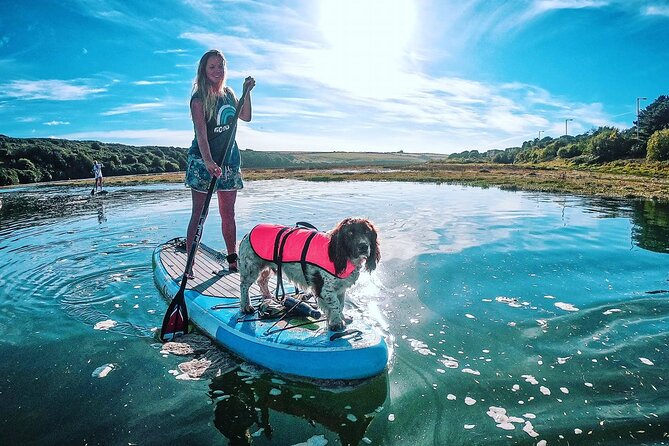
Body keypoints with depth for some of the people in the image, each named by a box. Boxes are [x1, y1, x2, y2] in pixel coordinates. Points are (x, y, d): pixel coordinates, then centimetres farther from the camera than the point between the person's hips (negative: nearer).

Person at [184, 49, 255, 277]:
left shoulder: (229, 93, 11)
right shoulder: (199, 98, -10)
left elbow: (246, 117, 23)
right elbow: (201, 132, -22)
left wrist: (247, 92, 10)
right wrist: (208, 162, -36)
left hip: (229, 159, 6)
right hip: (203, 161, -6)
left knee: (228, 213, 9)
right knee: (199, 213, -5)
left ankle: (233, 260, 17)